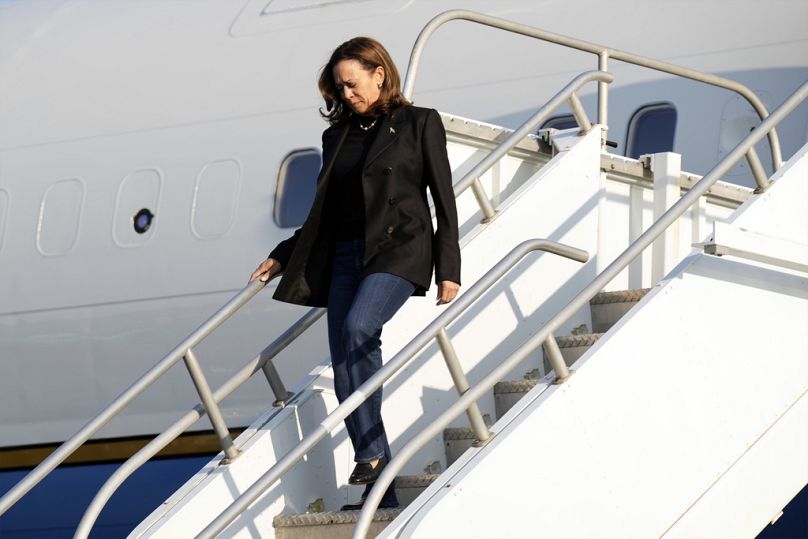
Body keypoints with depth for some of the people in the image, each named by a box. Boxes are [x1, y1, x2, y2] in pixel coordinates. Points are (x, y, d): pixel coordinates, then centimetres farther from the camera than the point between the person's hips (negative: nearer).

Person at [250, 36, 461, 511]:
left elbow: (444, 200, 0)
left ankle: (372, 452, -25)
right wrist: (281, 258, 19)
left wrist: (449, 269, -7)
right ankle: (380, 490, -4)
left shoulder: (419, 124, 4)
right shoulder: (338, 136, 18)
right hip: (345, 257, 6)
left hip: (400, 249, -6)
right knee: (345, 365, -6)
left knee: (357, 328, -31)